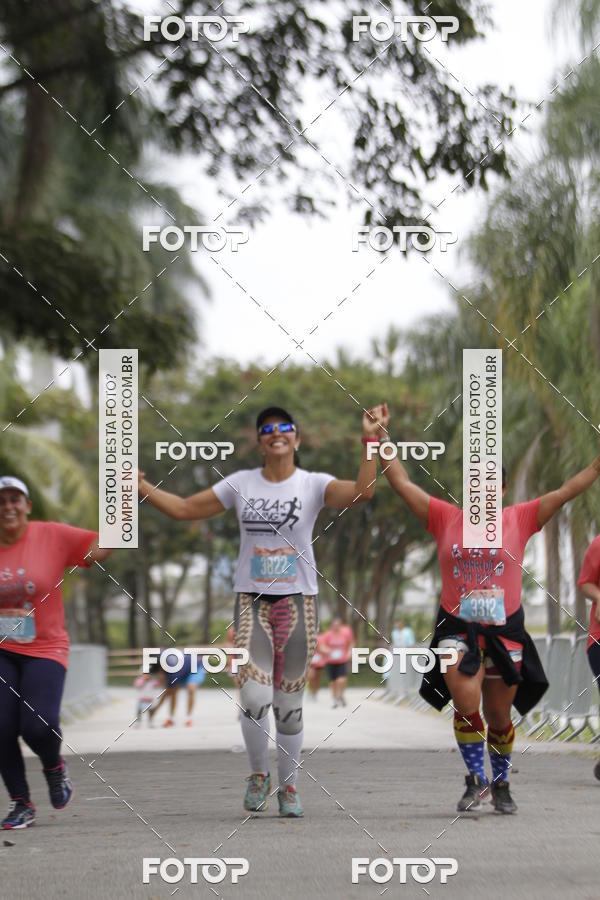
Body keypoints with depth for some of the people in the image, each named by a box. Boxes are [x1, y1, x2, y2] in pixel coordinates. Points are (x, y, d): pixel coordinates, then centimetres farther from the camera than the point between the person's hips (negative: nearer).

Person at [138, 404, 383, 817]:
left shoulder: (313, 484, -1)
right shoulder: (241, 484, 5)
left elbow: (361, 492, -19)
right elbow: (184, 508, 9)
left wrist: (370, 442, -27)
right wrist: (139, 486, 0)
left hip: (298, 601, -1)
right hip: (251, 600, 1)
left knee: (289, 703, 4)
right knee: (255, 697, -14)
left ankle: (288, 786, 21)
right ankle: (258, 774, 11)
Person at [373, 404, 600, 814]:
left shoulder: (520, 519, 2)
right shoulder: (446, 518, 3)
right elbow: (402, 482, 5)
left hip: (505, 630, 1)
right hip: (458, 627, -1)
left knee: (499, 716, 10)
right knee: (466, 704, -18)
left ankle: (501, 783, 32)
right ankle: (476, 780, 1)